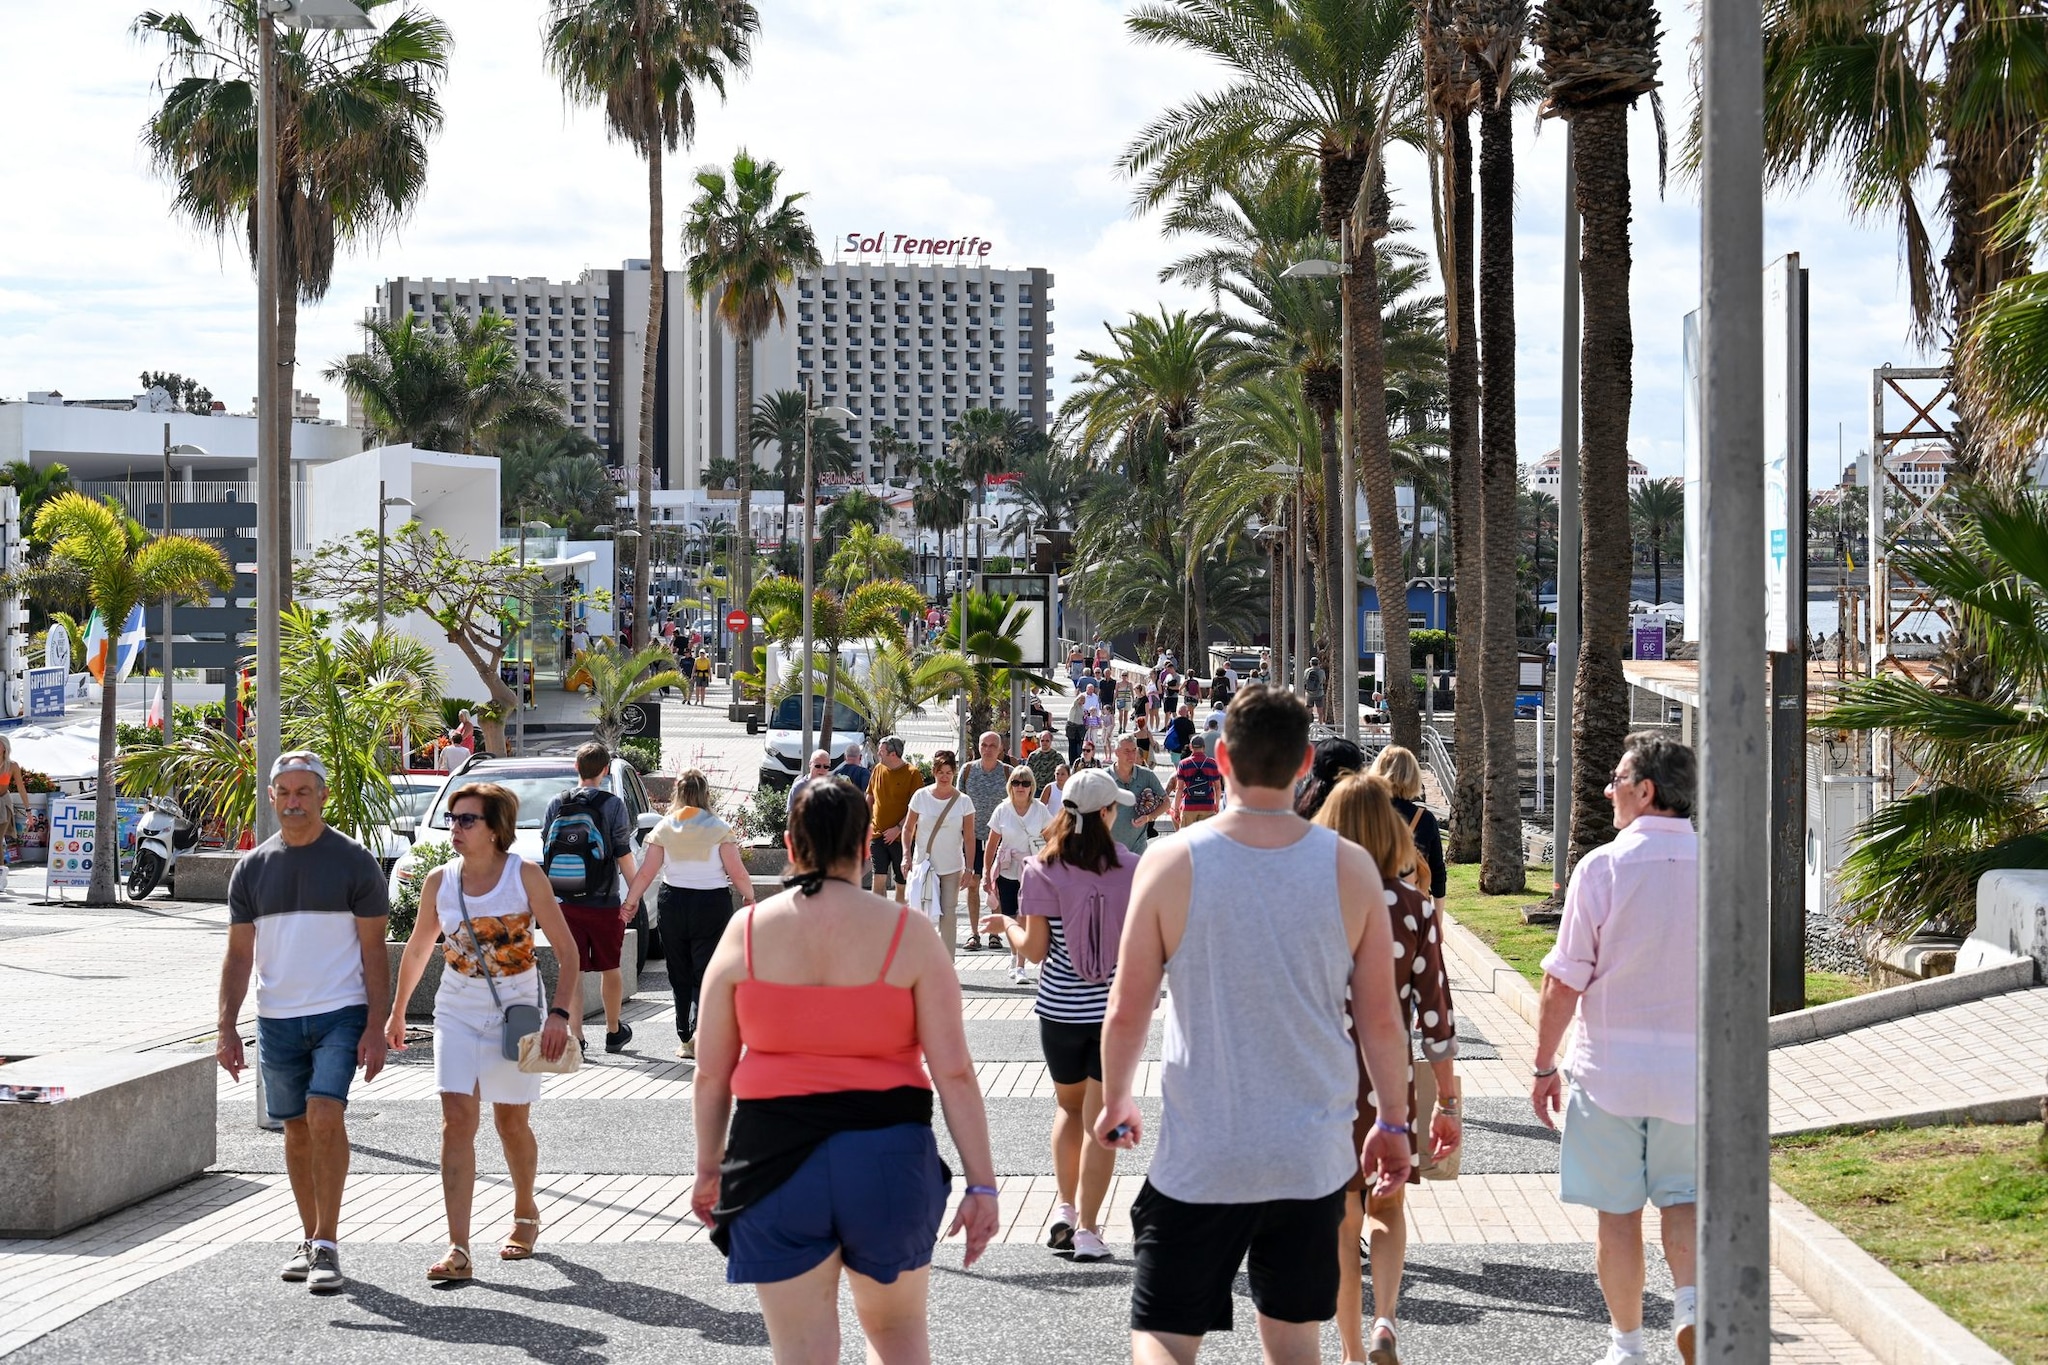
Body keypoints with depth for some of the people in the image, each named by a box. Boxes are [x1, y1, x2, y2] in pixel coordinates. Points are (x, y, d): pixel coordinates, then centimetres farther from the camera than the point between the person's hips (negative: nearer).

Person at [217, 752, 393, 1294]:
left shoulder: (355, 862, -2)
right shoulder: (251, 868, 7)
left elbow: (374, 950, -2)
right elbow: (239, 953, 9)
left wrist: (376, 1027, -9)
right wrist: (227, 1028, 0)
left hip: (341, 1013, -4)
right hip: (277, 1018, 4)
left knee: (325, 1116, -18)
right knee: (297, 1127, 11)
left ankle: (328, 1245, -12)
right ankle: (310, 1238, 25)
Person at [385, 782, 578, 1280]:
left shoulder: (526, 876, -10)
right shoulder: (439, 882, -1)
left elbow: (567, 950, -9)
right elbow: (417, 950, 15)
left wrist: (559, 1014, -19)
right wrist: (396, 1013, 20)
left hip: (515, 1010, -2)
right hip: (457, 1010, 2)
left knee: (511, 1122, 10)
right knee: (456, 1120, -11)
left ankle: (525, 1212, 38)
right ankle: (458, 1250, -15)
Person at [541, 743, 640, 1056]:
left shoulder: (556, 804, 3)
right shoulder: (612, 805, -6)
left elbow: (546, 851, 7)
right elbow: (623, 855, -7)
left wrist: (549, 894, 18)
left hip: (565, 903, 2)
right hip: (603, 902, -2)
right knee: (609, 968, 13)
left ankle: (576, 1038, -1)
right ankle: (614, 1032, 25)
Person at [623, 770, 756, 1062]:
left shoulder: (664, 829, 0)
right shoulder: (720, 829, -6)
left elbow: (646, 873, -1)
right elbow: (737, 873, -6)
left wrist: (629, 902, 10)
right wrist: (749, 896, 11)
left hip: (672, 904, 2)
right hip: (712, 903, -2)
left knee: (680, 975, 13)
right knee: (706, 972, 1)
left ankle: (685, 1039, 16)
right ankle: (701, 1026, -21)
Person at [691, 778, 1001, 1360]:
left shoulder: (746, 932, -1)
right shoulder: (907, 933, -4)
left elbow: (710, 1075, 3)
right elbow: (954, 1073, -7)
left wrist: (709, 1169, 16)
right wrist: (981, 1184, -2)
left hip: (775, 1159, 0)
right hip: (887, 1158, 0)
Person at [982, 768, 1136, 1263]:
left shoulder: (1042, 871, -9)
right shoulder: (1131, 869, -7)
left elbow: (1034, 948, -7)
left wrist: (1006, 925, 12)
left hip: (1060, 1009, 0)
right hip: (1116, 1008, 0)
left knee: (1069, 1107, 21)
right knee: (1100, 1119, 5)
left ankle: (1065, 1208, 13)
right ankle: (1087, 1230, 3)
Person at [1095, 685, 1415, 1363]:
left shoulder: (1171, 862, -9)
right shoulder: (1351, 867, -4)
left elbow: (1126, 1012, -3)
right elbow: (1381, 1018, 2)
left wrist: (1115, 1101, 15)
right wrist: (1393, 1122, 16)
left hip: (1199, 1158, -2)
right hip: (1313, 1155, 2)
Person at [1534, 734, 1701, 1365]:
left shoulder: (1602, 866, -10)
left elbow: (1563, 984, -9)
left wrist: (1545, 1065, 1)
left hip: (1608, 1064, -2)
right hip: (1691, 1067, 3)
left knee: (1618, 1211, 8)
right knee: (1682, 1197, 13)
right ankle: (1691, 1299, -12)